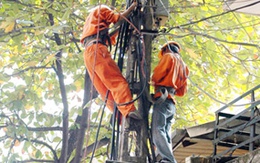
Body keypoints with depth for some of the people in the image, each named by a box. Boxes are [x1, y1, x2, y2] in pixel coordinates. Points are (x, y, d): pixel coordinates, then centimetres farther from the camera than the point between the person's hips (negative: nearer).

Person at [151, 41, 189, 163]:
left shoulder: (169, 56, 6)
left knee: (157, 132, -20)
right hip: (172, 104, 9)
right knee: (165, 134, 4)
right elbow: (182, 91, 25)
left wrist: (153, 81, 17)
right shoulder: (184, 66, 27)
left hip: (162, 99, -9)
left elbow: (156, 75, -3)